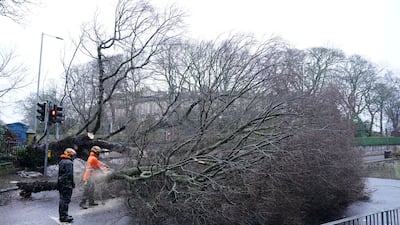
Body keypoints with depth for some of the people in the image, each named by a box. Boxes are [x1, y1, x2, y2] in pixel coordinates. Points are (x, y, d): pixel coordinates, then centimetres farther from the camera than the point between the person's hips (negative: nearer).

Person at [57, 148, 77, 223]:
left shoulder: (61, 162, 14)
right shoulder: (69, 162, -16)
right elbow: (70, 174, -20)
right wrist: (72, 183, -12)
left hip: (61, 183, 10)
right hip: (67, 184, -10)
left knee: (62, 199, 16)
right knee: (66, 200, -5)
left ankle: (62, 215, 25)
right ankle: (64, 216, -2)